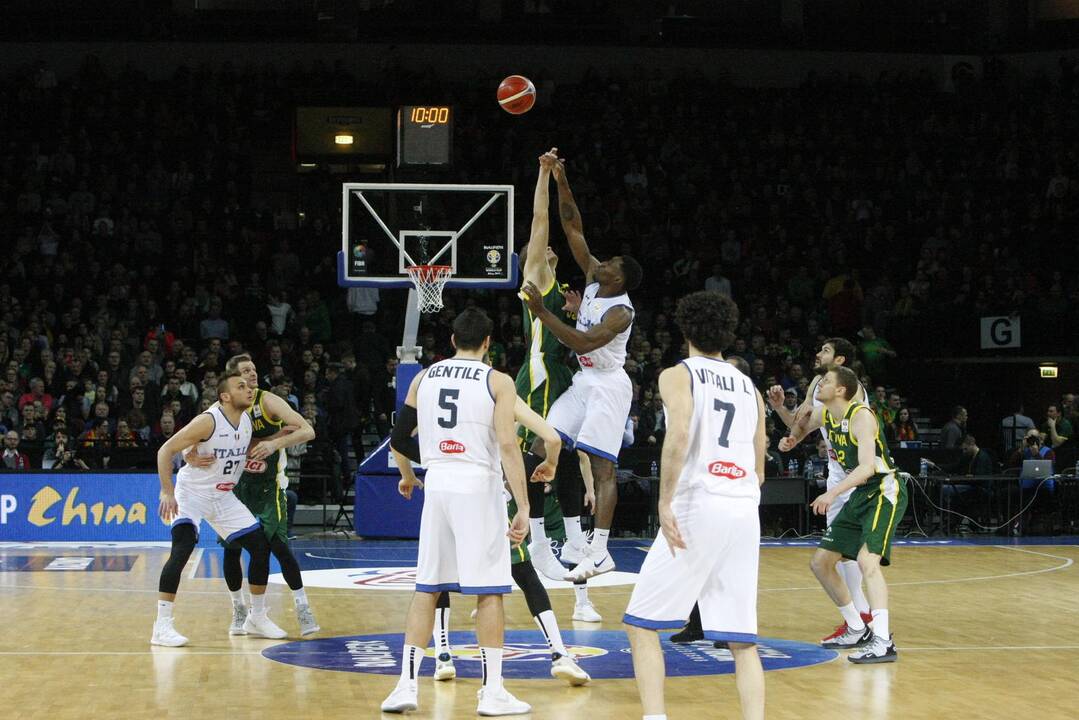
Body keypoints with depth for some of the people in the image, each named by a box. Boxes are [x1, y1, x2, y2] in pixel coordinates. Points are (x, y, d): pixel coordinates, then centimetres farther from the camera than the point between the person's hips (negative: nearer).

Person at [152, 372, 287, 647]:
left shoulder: (248, 420, -1)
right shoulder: (208, 421, -23)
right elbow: (165, 451, -22)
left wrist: (266, 447, -3)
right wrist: (168, 493, -30)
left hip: (224, 497, 8)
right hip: (192, 493, -7)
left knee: (261, 546, 5)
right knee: (182, 549, -27)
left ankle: (257, 618, 21)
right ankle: (162, 626, -25)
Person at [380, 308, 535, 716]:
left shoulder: (424, 378, 10)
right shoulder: (498, 382, -3)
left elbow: (397, 440, 14)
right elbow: (508, 446, -13)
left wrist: (407, 478, 34)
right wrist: (523, 507, -13)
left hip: (437, 484, 4)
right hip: (479, 487, -4)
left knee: (427, 588, 11)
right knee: (488, 592, 1)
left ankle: (407, 686, 8)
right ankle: (492, 693, 2)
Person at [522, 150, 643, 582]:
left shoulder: (620, 312, -19)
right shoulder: (593, 280, 3)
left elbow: (583, 343, -31)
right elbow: (573, 228, 4)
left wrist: (542, 312, -31)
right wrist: (561, 185, -4)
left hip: (607, 386, -9)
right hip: (584, 380, 9)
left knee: (602, 466, -12)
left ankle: (599, 552, -16)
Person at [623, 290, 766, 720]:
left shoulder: (678, 375, 4)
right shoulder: (750, 388, 20)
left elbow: (679, 434, -16)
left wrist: (665, 502, -16)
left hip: (697, 507, -5)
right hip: (745, 512, 5)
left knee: (641, 622, 5)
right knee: (741, 639, 7)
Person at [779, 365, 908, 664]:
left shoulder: (861, 416, -21)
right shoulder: (824, 414, 4)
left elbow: (867, 466, -31)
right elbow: (802, 426, 29)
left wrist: (834, 493, -40)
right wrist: (791, 439, 7)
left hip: (885, 491, -9)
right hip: (860, 494, 9)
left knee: (867, 560, -28)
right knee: (821, 562, 9)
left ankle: (883, 642, -33)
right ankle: (858, 630, 21)